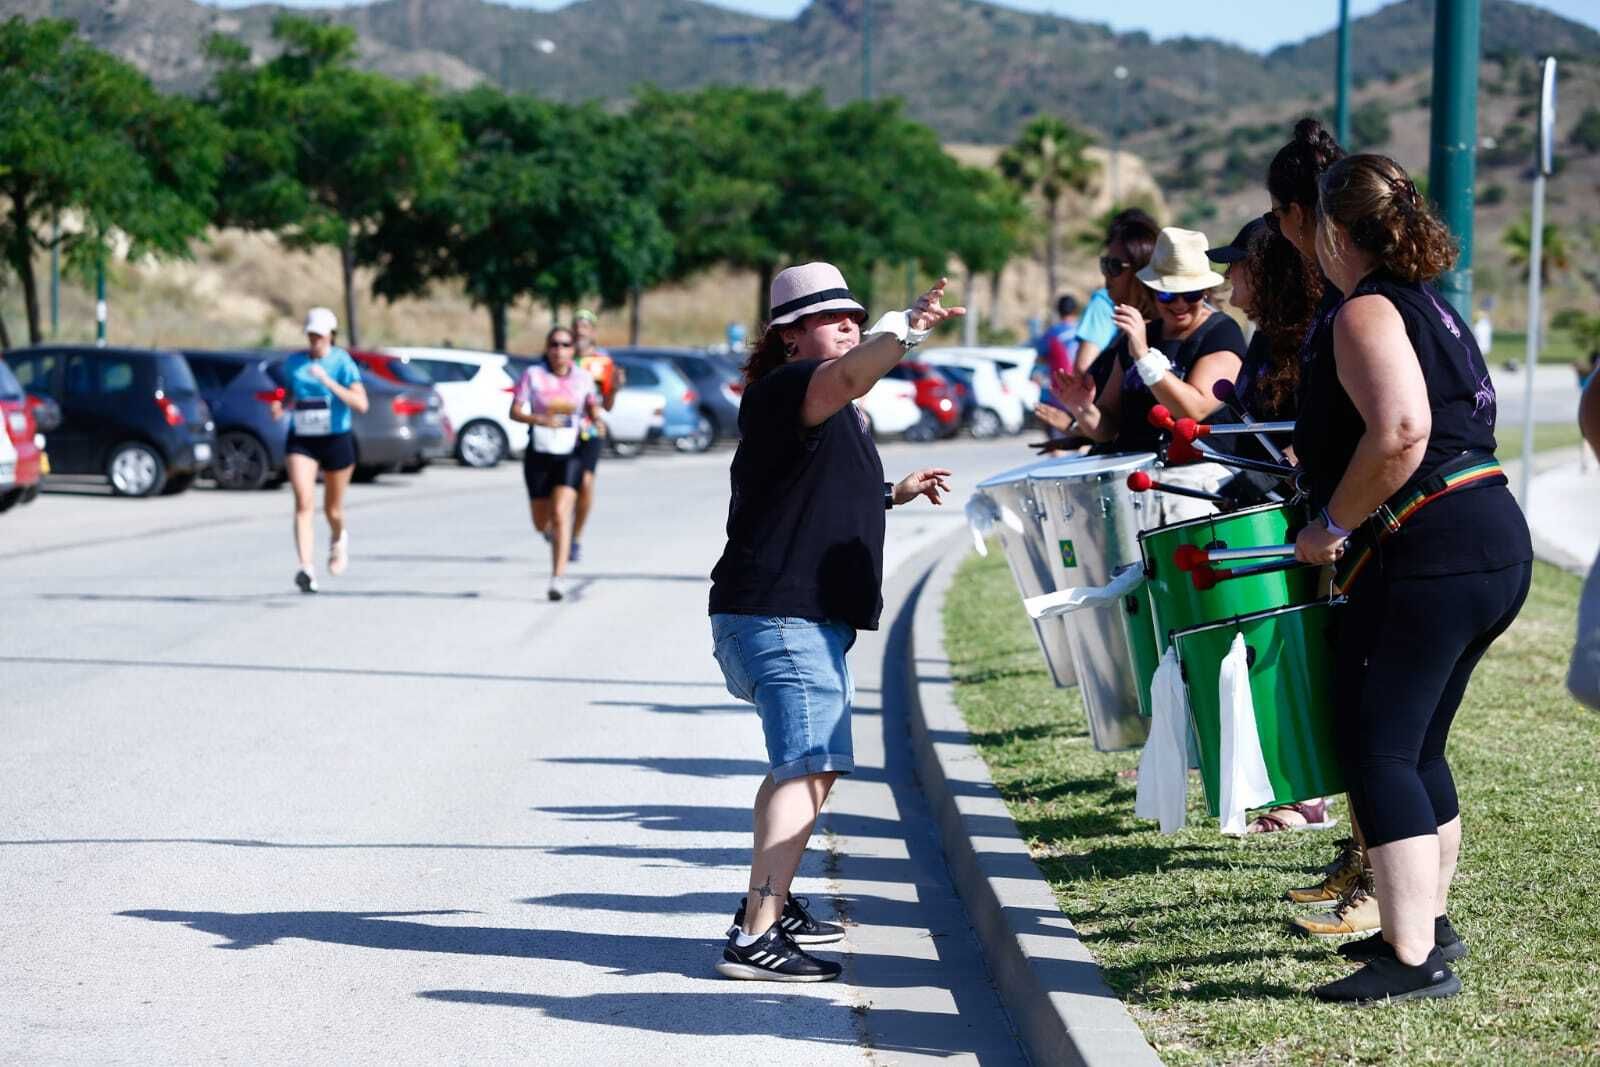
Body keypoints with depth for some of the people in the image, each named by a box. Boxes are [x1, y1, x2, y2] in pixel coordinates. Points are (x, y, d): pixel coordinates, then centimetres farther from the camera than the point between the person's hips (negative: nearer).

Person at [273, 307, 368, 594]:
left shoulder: (342, 362, -8)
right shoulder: (293, 362, 3)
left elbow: (361, 404, -17)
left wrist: (328, 382, -26)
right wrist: (280, 407, -5)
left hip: (337, 441, -2)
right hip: (301, 441, 2)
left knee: (332, 509, 13)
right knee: (304, 502, -18)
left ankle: (338, 539, 50)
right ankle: (306, 569, -26)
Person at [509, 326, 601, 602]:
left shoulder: (583, 377, 1)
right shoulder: (533, 374, -4)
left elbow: (593, 409, 15)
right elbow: (514, 412, -6)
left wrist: (594, 421, -8)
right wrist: (539, 419, -24)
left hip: (570, 455, -1)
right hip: (538, 454, 1)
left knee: (561, 515, -18)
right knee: (541, 522, 10)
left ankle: (558, 579, -20)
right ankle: (552, 530, 49)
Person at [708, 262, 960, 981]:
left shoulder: (832, 412, 20)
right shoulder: (784, 387, -12)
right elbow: (847, 377, -35)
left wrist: (894, 494, 23)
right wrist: (904, 332, -50)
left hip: (809, 618, 11)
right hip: (780, 616, -11)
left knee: (806, 763, 24)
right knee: (810, 766, -19)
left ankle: (771, 903, 38)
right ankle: (755, 936, -25)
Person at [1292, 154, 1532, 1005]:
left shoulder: (1366, 313, -11)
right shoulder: (1430, 305, 19)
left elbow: (1401, 432, -25)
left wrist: (1332, 526, -16)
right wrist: (1327, 473, 30)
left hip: (1426, 554, -10)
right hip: (1496, 545, 10)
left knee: (1376, 753, -6)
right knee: (1415, 748, 20)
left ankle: (1413, 960, -8)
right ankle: (1427, 921, 29)